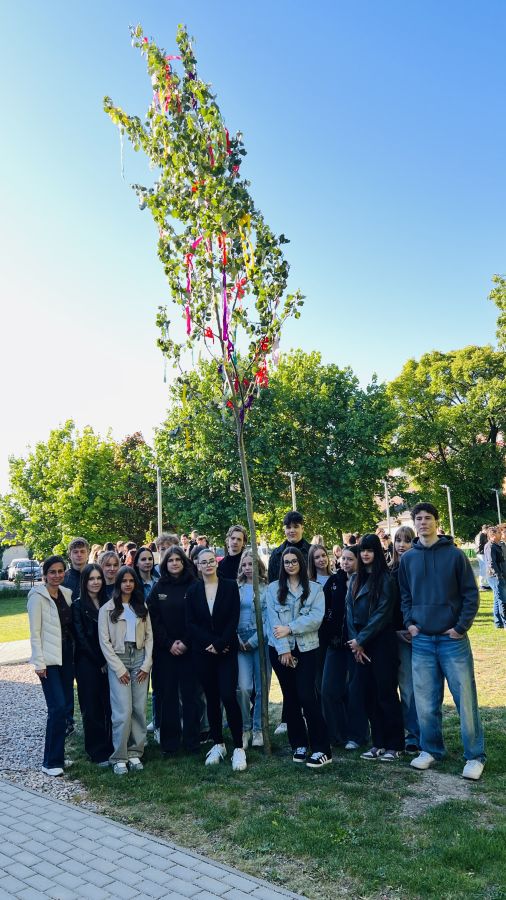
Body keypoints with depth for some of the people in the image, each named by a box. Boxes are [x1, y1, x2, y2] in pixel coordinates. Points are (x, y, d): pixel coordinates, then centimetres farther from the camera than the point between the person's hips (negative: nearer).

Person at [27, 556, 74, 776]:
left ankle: (57, 754, 21)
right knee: (58, 707, -11)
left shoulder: (67, 593, 8)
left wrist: (74, 654, 9)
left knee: (66, 706, 7)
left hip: (66, 657, 6)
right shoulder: (37, 596, -9)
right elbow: (35, 632, -10)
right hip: (48, 659, -6)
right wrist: (39, 662, -12)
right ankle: (51, 762, 1)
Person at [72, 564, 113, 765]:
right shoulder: (78, 605, -3)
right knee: (92, 707, 2)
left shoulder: (107, 603, 8)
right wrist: (99, 662, -8)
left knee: (110, 705, 3)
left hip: (108, 663, 3)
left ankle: (112, 747, 16)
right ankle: (97, 752, 13)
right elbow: (81, 637, -6)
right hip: (88, 663, -3)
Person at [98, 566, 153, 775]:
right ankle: (119, 757, 3)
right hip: (118, 660, -3)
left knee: (140, 709, 2)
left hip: (139, 659, 3)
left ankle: (135, 753, 14)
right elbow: (104, 641, -4)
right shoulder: (107, 608, -2)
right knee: (123, 711, -9)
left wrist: (146, 664, -1)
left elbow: (149, 636, 9)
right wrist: (119, 669, -8)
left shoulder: (142, 608, 10)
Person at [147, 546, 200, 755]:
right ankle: (169, 743, 13)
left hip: (189, 649, -1)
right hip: (164, 650, 2)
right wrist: (169, 644, -9)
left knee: (190, 694, 2)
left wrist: (186, 643, -12)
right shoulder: (158, 588, 6)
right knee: (167, 695, 4)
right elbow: (153, 619, 1)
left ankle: (192, 741, 12)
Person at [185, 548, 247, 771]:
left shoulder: (230, 586, 0)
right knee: (212, 698, 8)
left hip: (227, 651, -2)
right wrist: (210, 644, -11)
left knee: (228, 696, -11)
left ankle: (238, 747, -1)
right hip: (202, 652, 2)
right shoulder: (193, 590, 4)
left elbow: (234, 620, -5)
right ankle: (218, 744, 22)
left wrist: (219, 644, -13)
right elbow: (190, 623, 0)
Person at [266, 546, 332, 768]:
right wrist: (283, 649, -11)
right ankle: (299, 745, 20)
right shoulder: (273, 588, 5)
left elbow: (316, 618, -8)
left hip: (306, 649, -2)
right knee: (290, 697, 9)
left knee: (307, 697, -10)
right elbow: (273, 620, -3)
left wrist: (290, 628, -15)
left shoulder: (315, 588, 4)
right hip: (280, 650, 2)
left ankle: (322, 749, -3)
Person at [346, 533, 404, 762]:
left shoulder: (385, 578, -7)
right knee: (367, 693, 8)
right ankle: (378, 743, 19)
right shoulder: (355, 579, 12)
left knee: (386, 692, -1)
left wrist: (361, 639, -13)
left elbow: (382, 613, -13)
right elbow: (349, 610, 8)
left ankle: (395, 745, 11)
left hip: (381, 641, -6)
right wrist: (354, 641, -3)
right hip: (360, 643, 6)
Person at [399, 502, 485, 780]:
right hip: (421, 641, 3)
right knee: (425, 702, 9)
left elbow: (471, 593, -3)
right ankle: (431, 749, 25)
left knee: (465, 698, 1)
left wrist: (461, 627, -9)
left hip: (453, 639, -3)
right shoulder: (407, 559, 6)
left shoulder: (454, 554, -4)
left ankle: (474, 756, 14)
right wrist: (409, 623, 2)